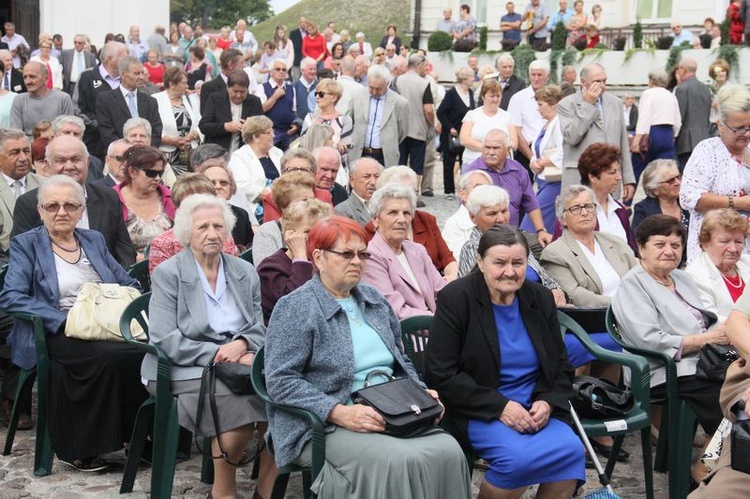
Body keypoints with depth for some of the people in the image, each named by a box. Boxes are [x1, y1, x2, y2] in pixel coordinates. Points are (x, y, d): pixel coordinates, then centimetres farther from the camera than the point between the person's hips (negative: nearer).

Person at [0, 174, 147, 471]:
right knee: (111, 355, -34)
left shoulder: (94, 240, 21)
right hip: (56, 334, -4)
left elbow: (128, 284, 21)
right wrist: (65, 321, -18)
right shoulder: (25, 245, 6)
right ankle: (78, 447, -20)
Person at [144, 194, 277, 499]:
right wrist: (220, 354, -17)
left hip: (238, 361, 4)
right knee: (238, 407, -32)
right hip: (188, 370, -4)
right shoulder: (167, 274, 1)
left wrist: (240, 345, -11)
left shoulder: (245, 273, 16)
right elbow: (165, 340, -8)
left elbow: (258, 329, 13)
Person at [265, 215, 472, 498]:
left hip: (390, 414, 6)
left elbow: (400, 361, 26)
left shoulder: (375, 301, 16)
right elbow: (280, 381, -13)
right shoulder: (295, 308, -5)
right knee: (399, 460, -32)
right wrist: (340, 413, -23)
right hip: (324, 426, -6)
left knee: (448, 450, -22)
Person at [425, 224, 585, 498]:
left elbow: (560, 365, 14)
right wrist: (500, 406, -18)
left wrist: (547, 403, -8)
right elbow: (440, 374, -11)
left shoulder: (540, 298, 7)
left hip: (536, 409, 4)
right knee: (518, 455, -32)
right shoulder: (455, 298, -7)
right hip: (480, 411, -4)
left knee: (571, 449, -25)